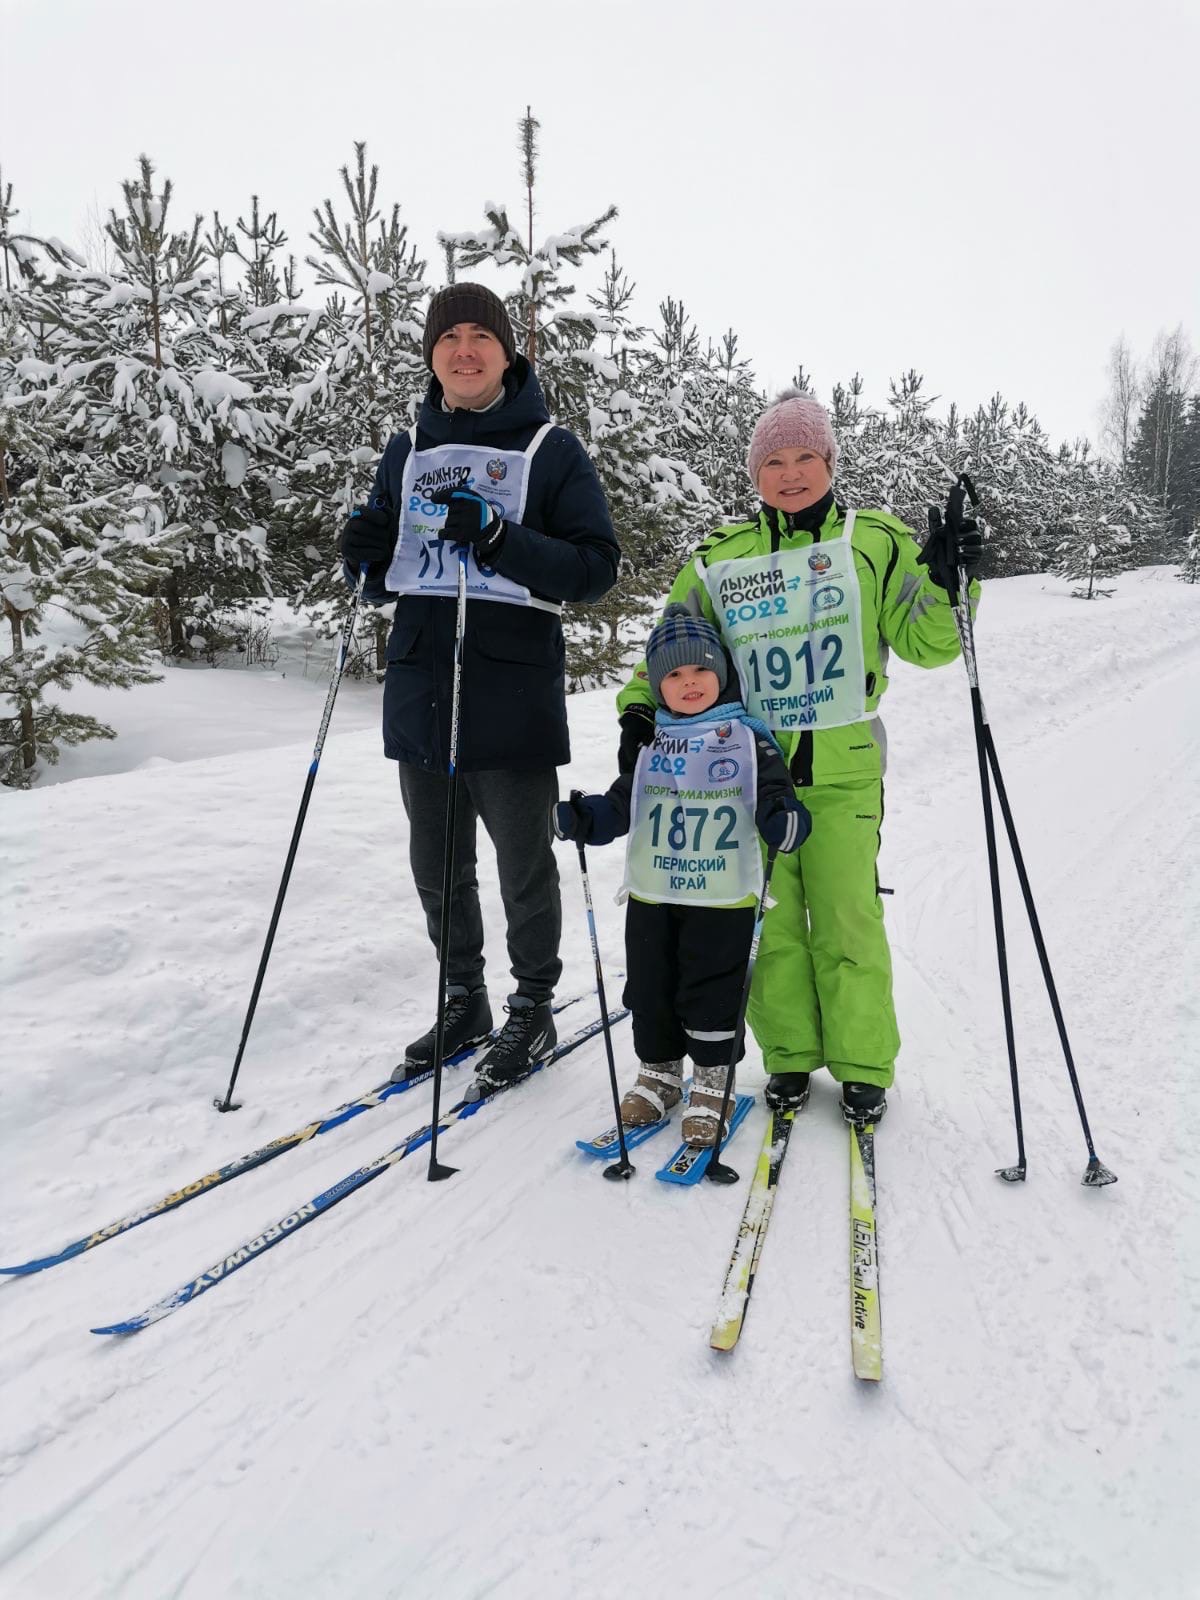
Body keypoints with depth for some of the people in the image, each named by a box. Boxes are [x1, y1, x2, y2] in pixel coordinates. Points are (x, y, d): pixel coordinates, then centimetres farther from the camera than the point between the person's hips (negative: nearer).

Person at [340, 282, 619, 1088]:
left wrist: (498, 539, -21)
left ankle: (534, 1009, 25)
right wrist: (366, 558, -5)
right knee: (437, 866, 14)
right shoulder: (407, 453, 14)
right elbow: (386, 579, 18)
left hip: (513, 696, -5)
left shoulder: (553, 450, 0)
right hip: (419, 691, 5)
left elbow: (596, 567, -9)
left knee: (524, 867, 6)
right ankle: (464, 1001, 32)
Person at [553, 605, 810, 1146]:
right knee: (650, 991, 12)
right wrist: (579, 818, -7)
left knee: (711, 996, 4)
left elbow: (775, 796, -3)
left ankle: (711, 1086, 21)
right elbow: (619, 806, 10)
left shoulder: (748, 738, -1)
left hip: (722, 897, -3)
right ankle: (657, 1073, 32)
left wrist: (785, 820, -25)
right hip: (652, 895, 4)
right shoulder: (649, 743, 8)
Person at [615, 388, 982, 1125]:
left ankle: (864, 1067, 17)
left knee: (847, 918, -1)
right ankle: (790, 1056, 23)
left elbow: (926, 643, 1)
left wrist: (946, 582, -16)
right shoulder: (721, 558, 8)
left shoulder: (877, 542, 4)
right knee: (769, 920, 6)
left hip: (844, 766, -2)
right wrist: (642, 705, -4)